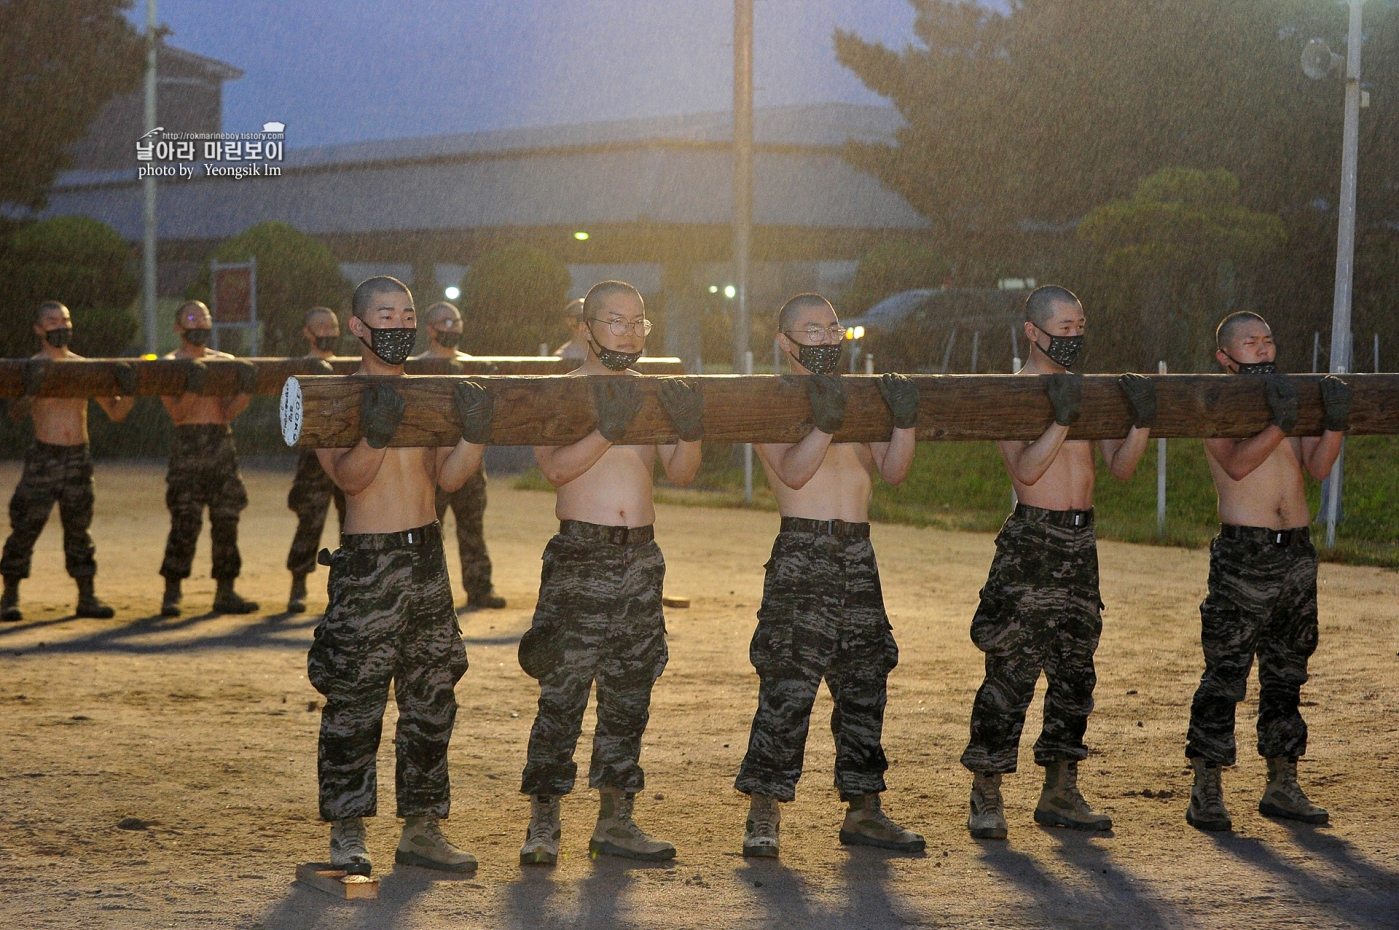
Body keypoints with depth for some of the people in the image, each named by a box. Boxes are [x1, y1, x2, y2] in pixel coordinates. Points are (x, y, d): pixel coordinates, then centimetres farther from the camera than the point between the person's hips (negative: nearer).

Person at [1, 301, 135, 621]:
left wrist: (128, 393, -13)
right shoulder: (31, 369, -5)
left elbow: (116, 413, 8)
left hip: (79, 457, 4)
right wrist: (31, 391, -39)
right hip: (44, 458, -4)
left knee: (78, 529, 10)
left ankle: (86, 598, 15)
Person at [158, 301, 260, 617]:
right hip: (188, 446, -5)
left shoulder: (225, 361, 15)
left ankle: (225, 593, 12)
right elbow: (177, 412, -9)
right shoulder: (171, 363, 2)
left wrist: (246, 389, -10)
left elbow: (229, 411, 7)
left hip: (222, 445, 5)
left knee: (226, 519, 5)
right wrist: (193, 386, -24)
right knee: (185, 521, -8)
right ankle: (172, 594, -2)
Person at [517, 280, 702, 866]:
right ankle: (542, 824, 0)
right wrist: (608, 431, -26)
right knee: (562, 691, -6)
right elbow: (555, 467, -15)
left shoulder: (654, 395, 13)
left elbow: (680, 474, 4)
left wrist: (690, 434, -15)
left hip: (640, 556, 5)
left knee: (630, 691, 8)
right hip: (579, 554, -5)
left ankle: (616, 821, 16)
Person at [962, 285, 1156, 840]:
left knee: (1074, 668, 10)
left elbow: (1121, 467, 9)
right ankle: (986, 797, 2)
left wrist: (1141, 423, -8)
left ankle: (1060, 793, 19)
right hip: (1031, 539, -6)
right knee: (1011, 671, -6)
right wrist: (1061, 420, -29)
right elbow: (1024, 470, -19)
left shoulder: (1090, 391, 13)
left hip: (1081, 540, 7)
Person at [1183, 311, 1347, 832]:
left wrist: (1335, 423, -15)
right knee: (1225, 672, -5)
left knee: (1287, 671, 11)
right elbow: (1237, 464, -18)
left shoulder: (1290, 395, 15)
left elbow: (1319, 467, 2)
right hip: (1243, 552, -6)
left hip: (1297, 551, 6)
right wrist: (1280, 424, -29)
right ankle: (1206, 793, 1)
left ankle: (1282, 787, 19)